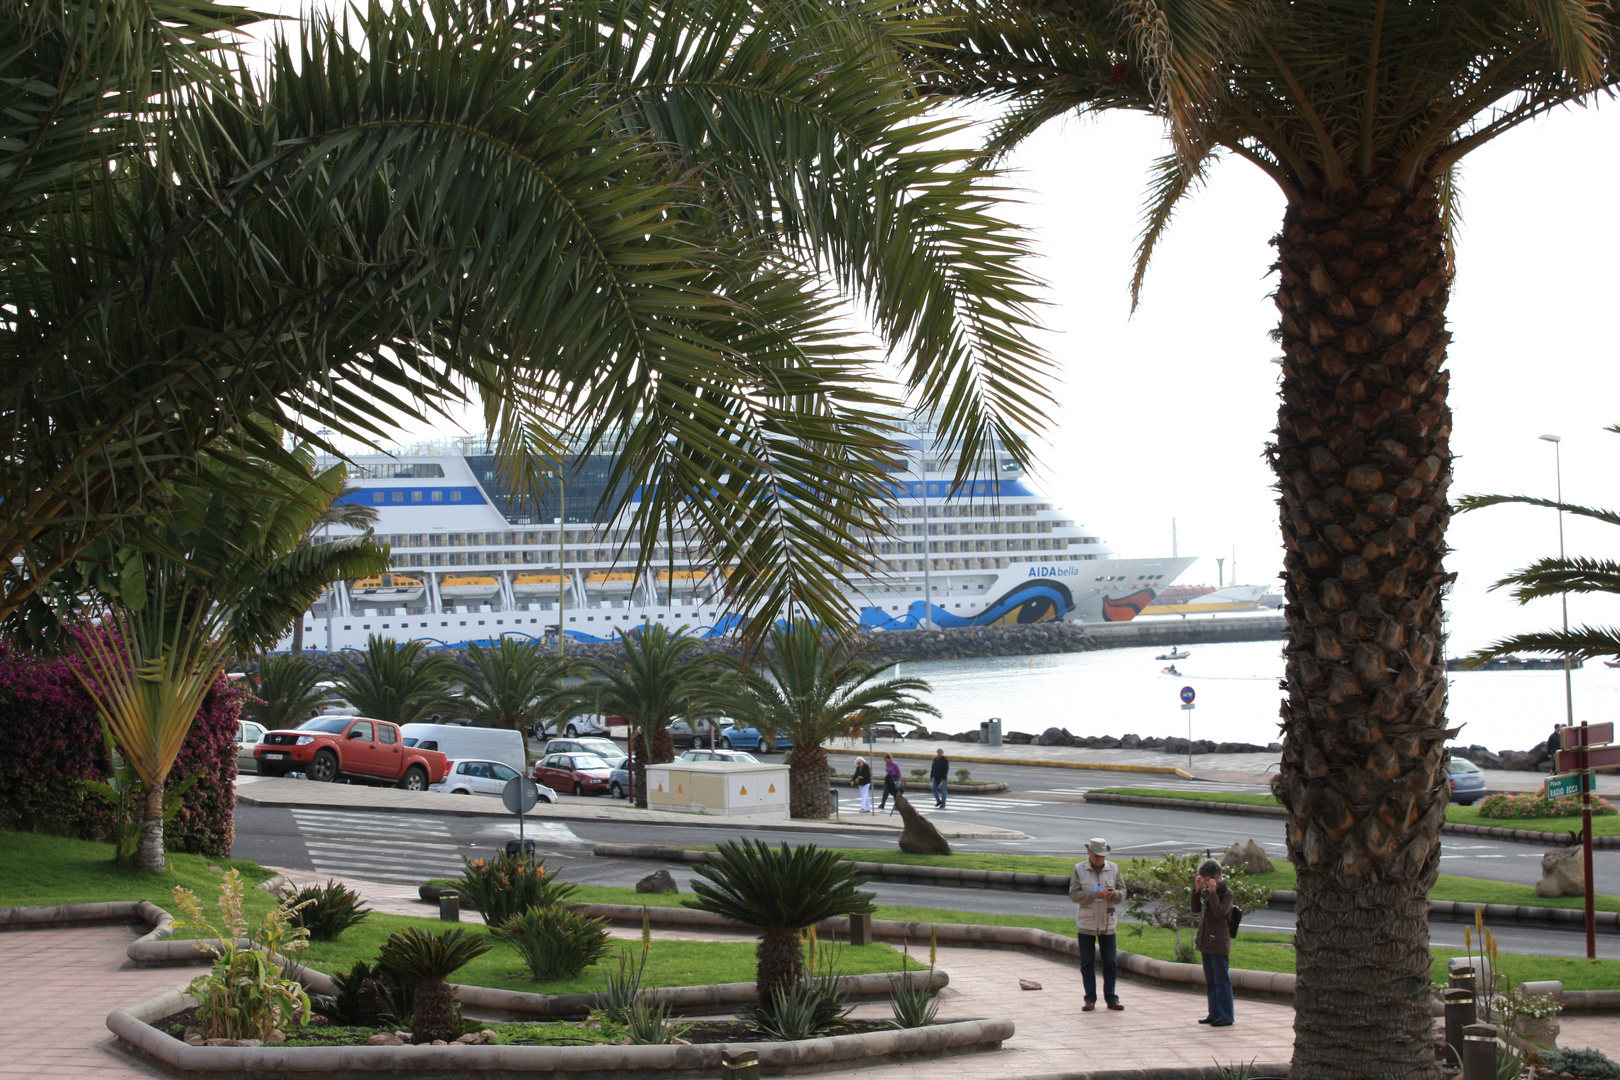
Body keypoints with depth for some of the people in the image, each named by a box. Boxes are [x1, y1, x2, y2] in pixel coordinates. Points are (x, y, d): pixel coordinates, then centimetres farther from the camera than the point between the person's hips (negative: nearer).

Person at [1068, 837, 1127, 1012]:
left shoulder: (1113, 869, 6)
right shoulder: (1079, 869, -1)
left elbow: (1123, 892, 6)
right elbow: (1074, 894, -9)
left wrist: (1114, 893, -18)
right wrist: (1095, 894, -21)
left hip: (1108, 924, 2)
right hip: (1086, 923, -2)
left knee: (1110, 962, 2)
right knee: (1087, 963, 2)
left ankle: (1111, 998, 10)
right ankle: (1090, 999, 9)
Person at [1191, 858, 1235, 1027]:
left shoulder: (1226, 892, -10)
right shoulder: (1206, 891, 10)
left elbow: (1220, 913, -22)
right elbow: (1196, 910, 11)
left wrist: (1212, 892, -22)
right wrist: (1197, 890, 1)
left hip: (1219, 944, -8)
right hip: (1206, 943, 8)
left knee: (1222, 981, -4)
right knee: (1210, 981, 12)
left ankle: (1226, 1016, 0)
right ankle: (1214, 1014, 19)